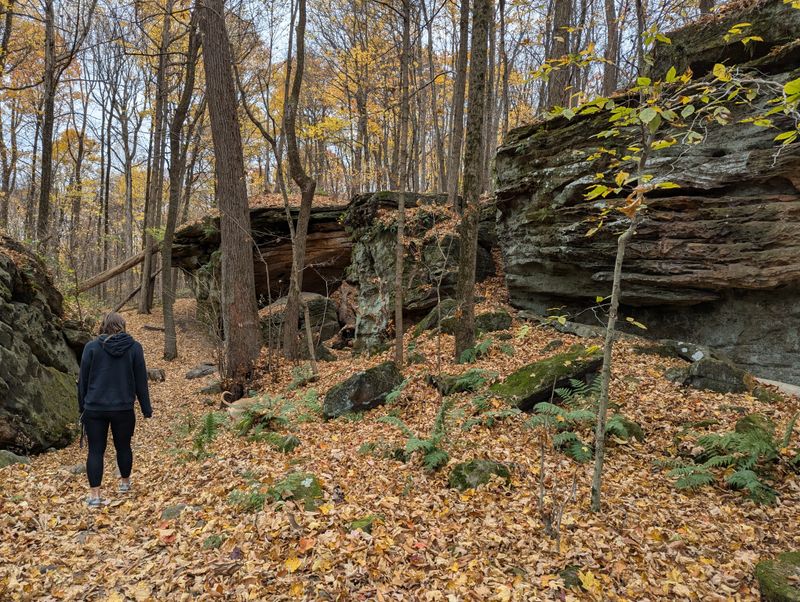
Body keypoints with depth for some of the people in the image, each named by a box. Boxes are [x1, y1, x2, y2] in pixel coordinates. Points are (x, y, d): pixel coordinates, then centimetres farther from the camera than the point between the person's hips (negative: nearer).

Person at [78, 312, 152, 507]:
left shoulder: (91, 347, -2)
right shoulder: (134, 347, -1)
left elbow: (83, 380, 2)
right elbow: (141, 381, 1)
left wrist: (82, 406, 12)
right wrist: (146, 409, 7)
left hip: (94, 409, 0)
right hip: (123, 409, 0)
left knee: (95, 451, 5)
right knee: (123, 447, 16)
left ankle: (94, 495, 3)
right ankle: (125, 483, 34)